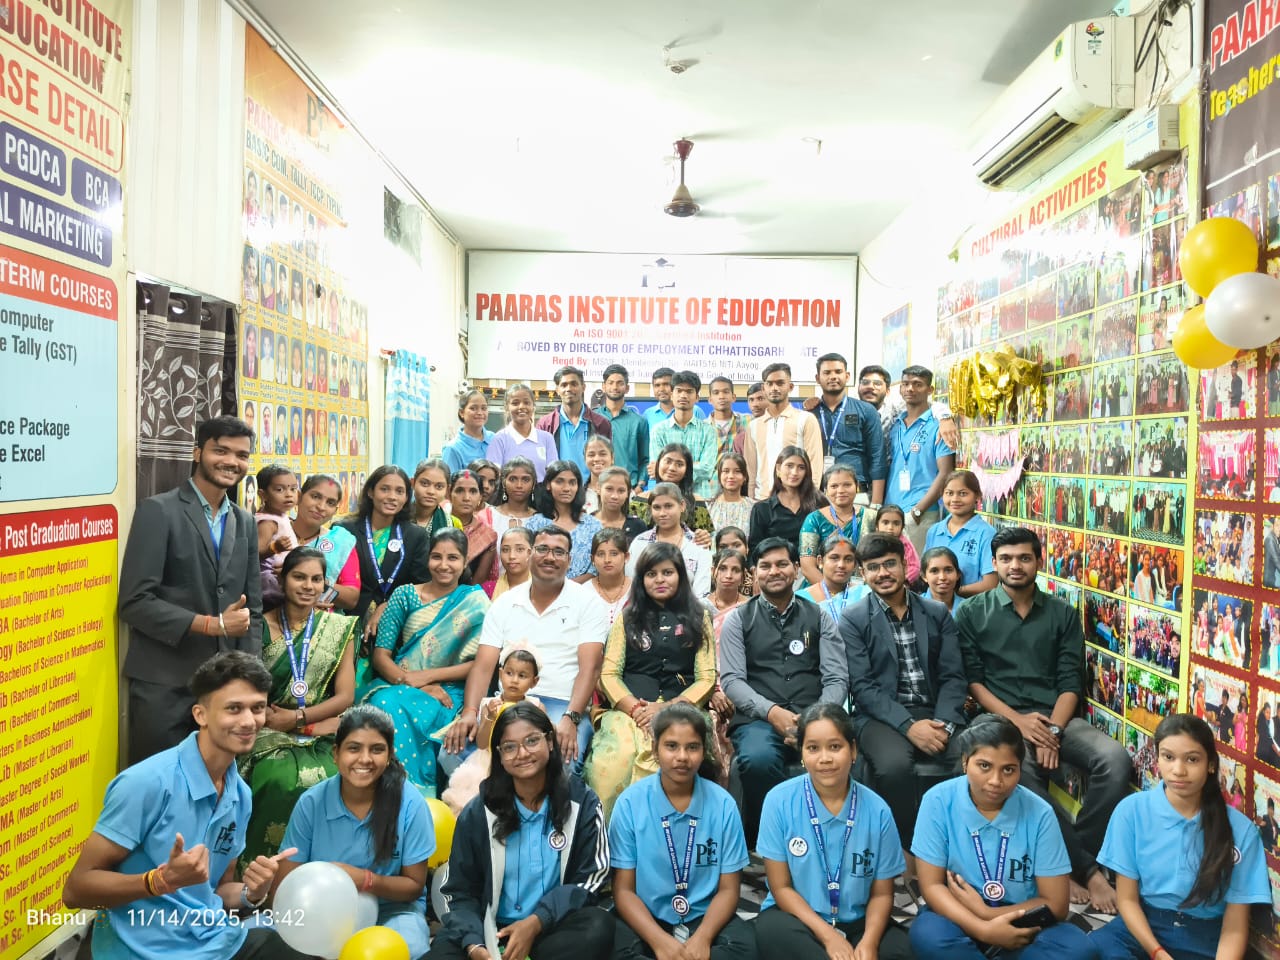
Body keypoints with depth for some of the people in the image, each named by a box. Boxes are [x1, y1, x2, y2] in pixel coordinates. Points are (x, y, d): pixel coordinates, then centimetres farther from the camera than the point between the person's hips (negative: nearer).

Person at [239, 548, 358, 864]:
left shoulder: (340, 628, 6)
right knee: (282, 779, -30)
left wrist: (297, 717, -12)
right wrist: (313, 725, -12)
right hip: (270, 733, -1)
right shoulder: (262, 626, 2)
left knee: (329, 779, -28)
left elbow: (345, 696, 3)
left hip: (322, 737, 1)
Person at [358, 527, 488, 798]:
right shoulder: (404, 595, 11)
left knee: (405, 713, -34)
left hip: (446, 692, -2)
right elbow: (380, 655, 5)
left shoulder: (476, 602, 5)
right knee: (385, 704, -33)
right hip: (395, 684, 3)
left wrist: (427, 677, -12)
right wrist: (411, 682, -14)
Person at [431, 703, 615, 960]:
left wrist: (536, 922, -16)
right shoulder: (478, 813, 1)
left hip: (556, 927, 0)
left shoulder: (582, 802, 0)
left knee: (599, 927, -32)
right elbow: (459, 891, 0)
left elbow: (590, 877, -3)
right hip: (493, 929, 0)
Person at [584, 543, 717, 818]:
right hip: (629, 709, 1)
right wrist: (636, 708, -10)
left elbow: (706, 678, 8)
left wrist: (668, 709, -9)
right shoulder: (628, 618, 20)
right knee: (615, 758, -34)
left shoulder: (698, 618, 17)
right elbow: (608, 674, 9)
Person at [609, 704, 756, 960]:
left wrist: (702, 938, -19)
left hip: (703, 918, 2)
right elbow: (623, 890, -6)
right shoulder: (630, 802, -7)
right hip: (646, 919, -1)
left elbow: (728, 889, 0)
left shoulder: (723, 804, -4)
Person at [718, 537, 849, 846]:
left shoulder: (818, 618, 16)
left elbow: (837, 679, 8)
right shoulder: (738, 619, 12)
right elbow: (731, 680, 2)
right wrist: (772, 712, -15)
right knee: (759, 758, -37)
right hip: (757, 719, -1)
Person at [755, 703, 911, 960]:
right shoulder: (779, 801, -10)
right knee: (772, 929, -35)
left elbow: (881, 893, 1)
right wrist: (828, 936, -17)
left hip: (857, 922, 2)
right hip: (798, 917, -1)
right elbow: (781, 887, -6)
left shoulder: (876, 809, -6)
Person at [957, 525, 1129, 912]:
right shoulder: (972, 612, 6)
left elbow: (1071, 682, 5)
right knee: (1020, 771, -36)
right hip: (1002, 717, -3)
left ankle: (1074, 861, -9)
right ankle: (1087, 867, -19)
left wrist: (1053, 730, -13)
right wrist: (1017, 720, -14)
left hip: (1056, 716, 3)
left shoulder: (1063, 613, 12)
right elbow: (972, 679, 0)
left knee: (1115, 760, -26)